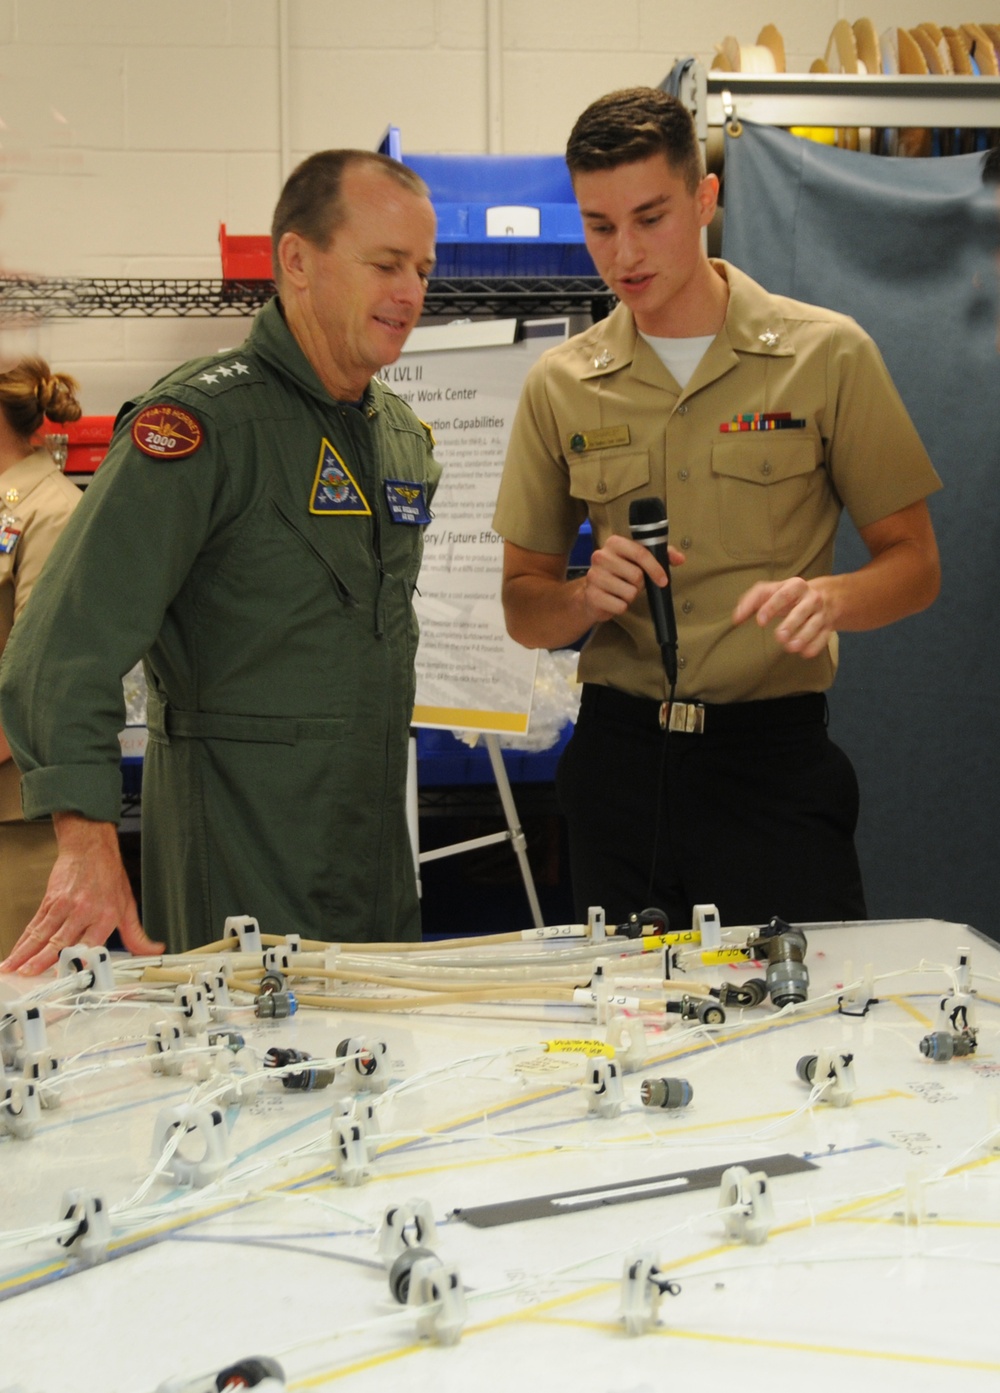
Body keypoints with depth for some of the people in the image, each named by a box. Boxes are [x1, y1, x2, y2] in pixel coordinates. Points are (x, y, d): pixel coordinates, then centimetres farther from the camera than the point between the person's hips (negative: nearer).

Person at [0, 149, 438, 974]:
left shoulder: (405, 435, 11)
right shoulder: (205, 419, -15)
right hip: (236, 858, -7)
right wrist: (88, 845, -31)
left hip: (376, 847, 8)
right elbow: (71, 641, -23)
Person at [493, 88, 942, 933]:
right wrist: (588, 597, -11)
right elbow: (523, 606, 11)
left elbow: (914, 563, 2)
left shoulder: (826, 354, 1)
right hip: (620, 759, 2)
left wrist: (829, 596, -20)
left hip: (776, 758, -2)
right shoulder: (560, 387, 7)